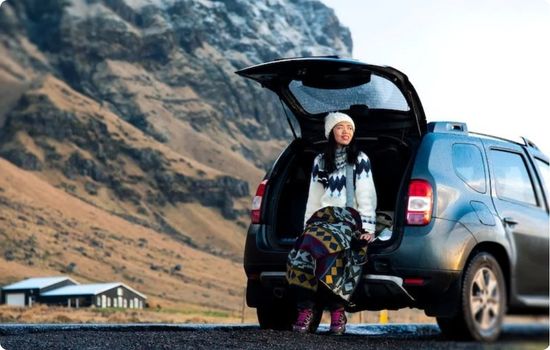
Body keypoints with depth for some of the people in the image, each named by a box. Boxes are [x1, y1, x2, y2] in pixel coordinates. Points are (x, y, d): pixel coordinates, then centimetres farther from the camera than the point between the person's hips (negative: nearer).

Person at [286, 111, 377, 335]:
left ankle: (336, 310, -30)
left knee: (322, 245, -36)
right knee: (301, 252, -29)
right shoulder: (320, 161, 22)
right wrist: (307, 224, 13)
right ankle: (305, 310, -30)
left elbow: (366, 196, 3)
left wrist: (368, 227, -7)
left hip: (349, 217, -4)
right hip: (324, 215, 4)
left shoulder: (360, 160, 11)